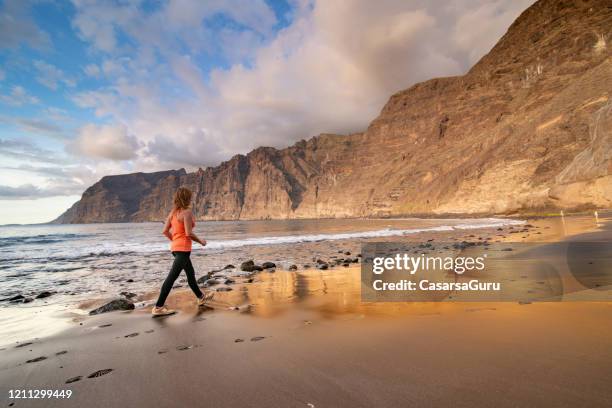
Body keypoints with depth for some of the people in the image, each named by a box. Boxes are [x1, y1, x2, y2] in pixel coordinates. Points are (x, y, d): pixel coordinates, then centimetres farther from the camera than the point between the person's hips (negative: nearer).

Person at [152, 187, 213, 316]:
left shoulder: (173, 212, 10)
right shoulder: (187, 212, -14)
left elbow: (165, 231, 8)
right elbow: (189, 233, -19)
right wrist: (200, 241, -4)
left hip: (175, 247, 10)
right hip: (183, 248, -10)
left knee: (191, 273, 21)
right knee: (172, 277, -7)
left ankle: (201, 297, 37)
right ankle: (158, 307, -3)